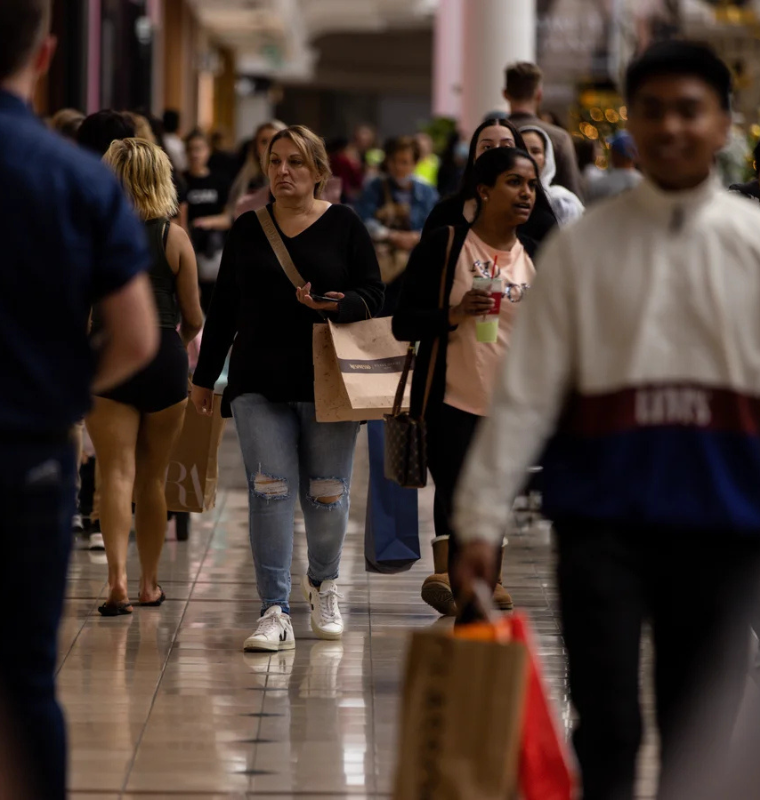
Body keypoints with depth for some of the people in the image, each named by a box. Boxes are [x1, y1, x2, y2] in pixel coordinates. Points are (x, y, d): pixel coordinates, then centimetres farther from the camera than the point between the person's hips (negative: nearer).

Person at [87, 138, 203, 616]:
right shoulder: (174, 238, -3)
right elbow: (193, 318, 1)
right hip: (164, 357, 1)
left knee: (117, 473, -3)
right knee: (153, 478, 13)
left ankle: (118, 577, -21)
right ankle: (150, 583, 24)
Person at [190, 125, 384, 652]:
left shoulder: (345, 227, 3)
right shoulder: (247, 231, 10)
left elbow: (374, 297, 1)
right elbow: (224, 308, 14)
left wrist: (334, 304, -20)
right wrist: (205, 377, 15)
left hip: (327, 382, -1)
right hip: (259, 384, 1)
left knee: (327, 494, 5)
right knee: (270, 492, -8)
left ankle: (324, 585, 32)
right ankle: (276, 613, -9)